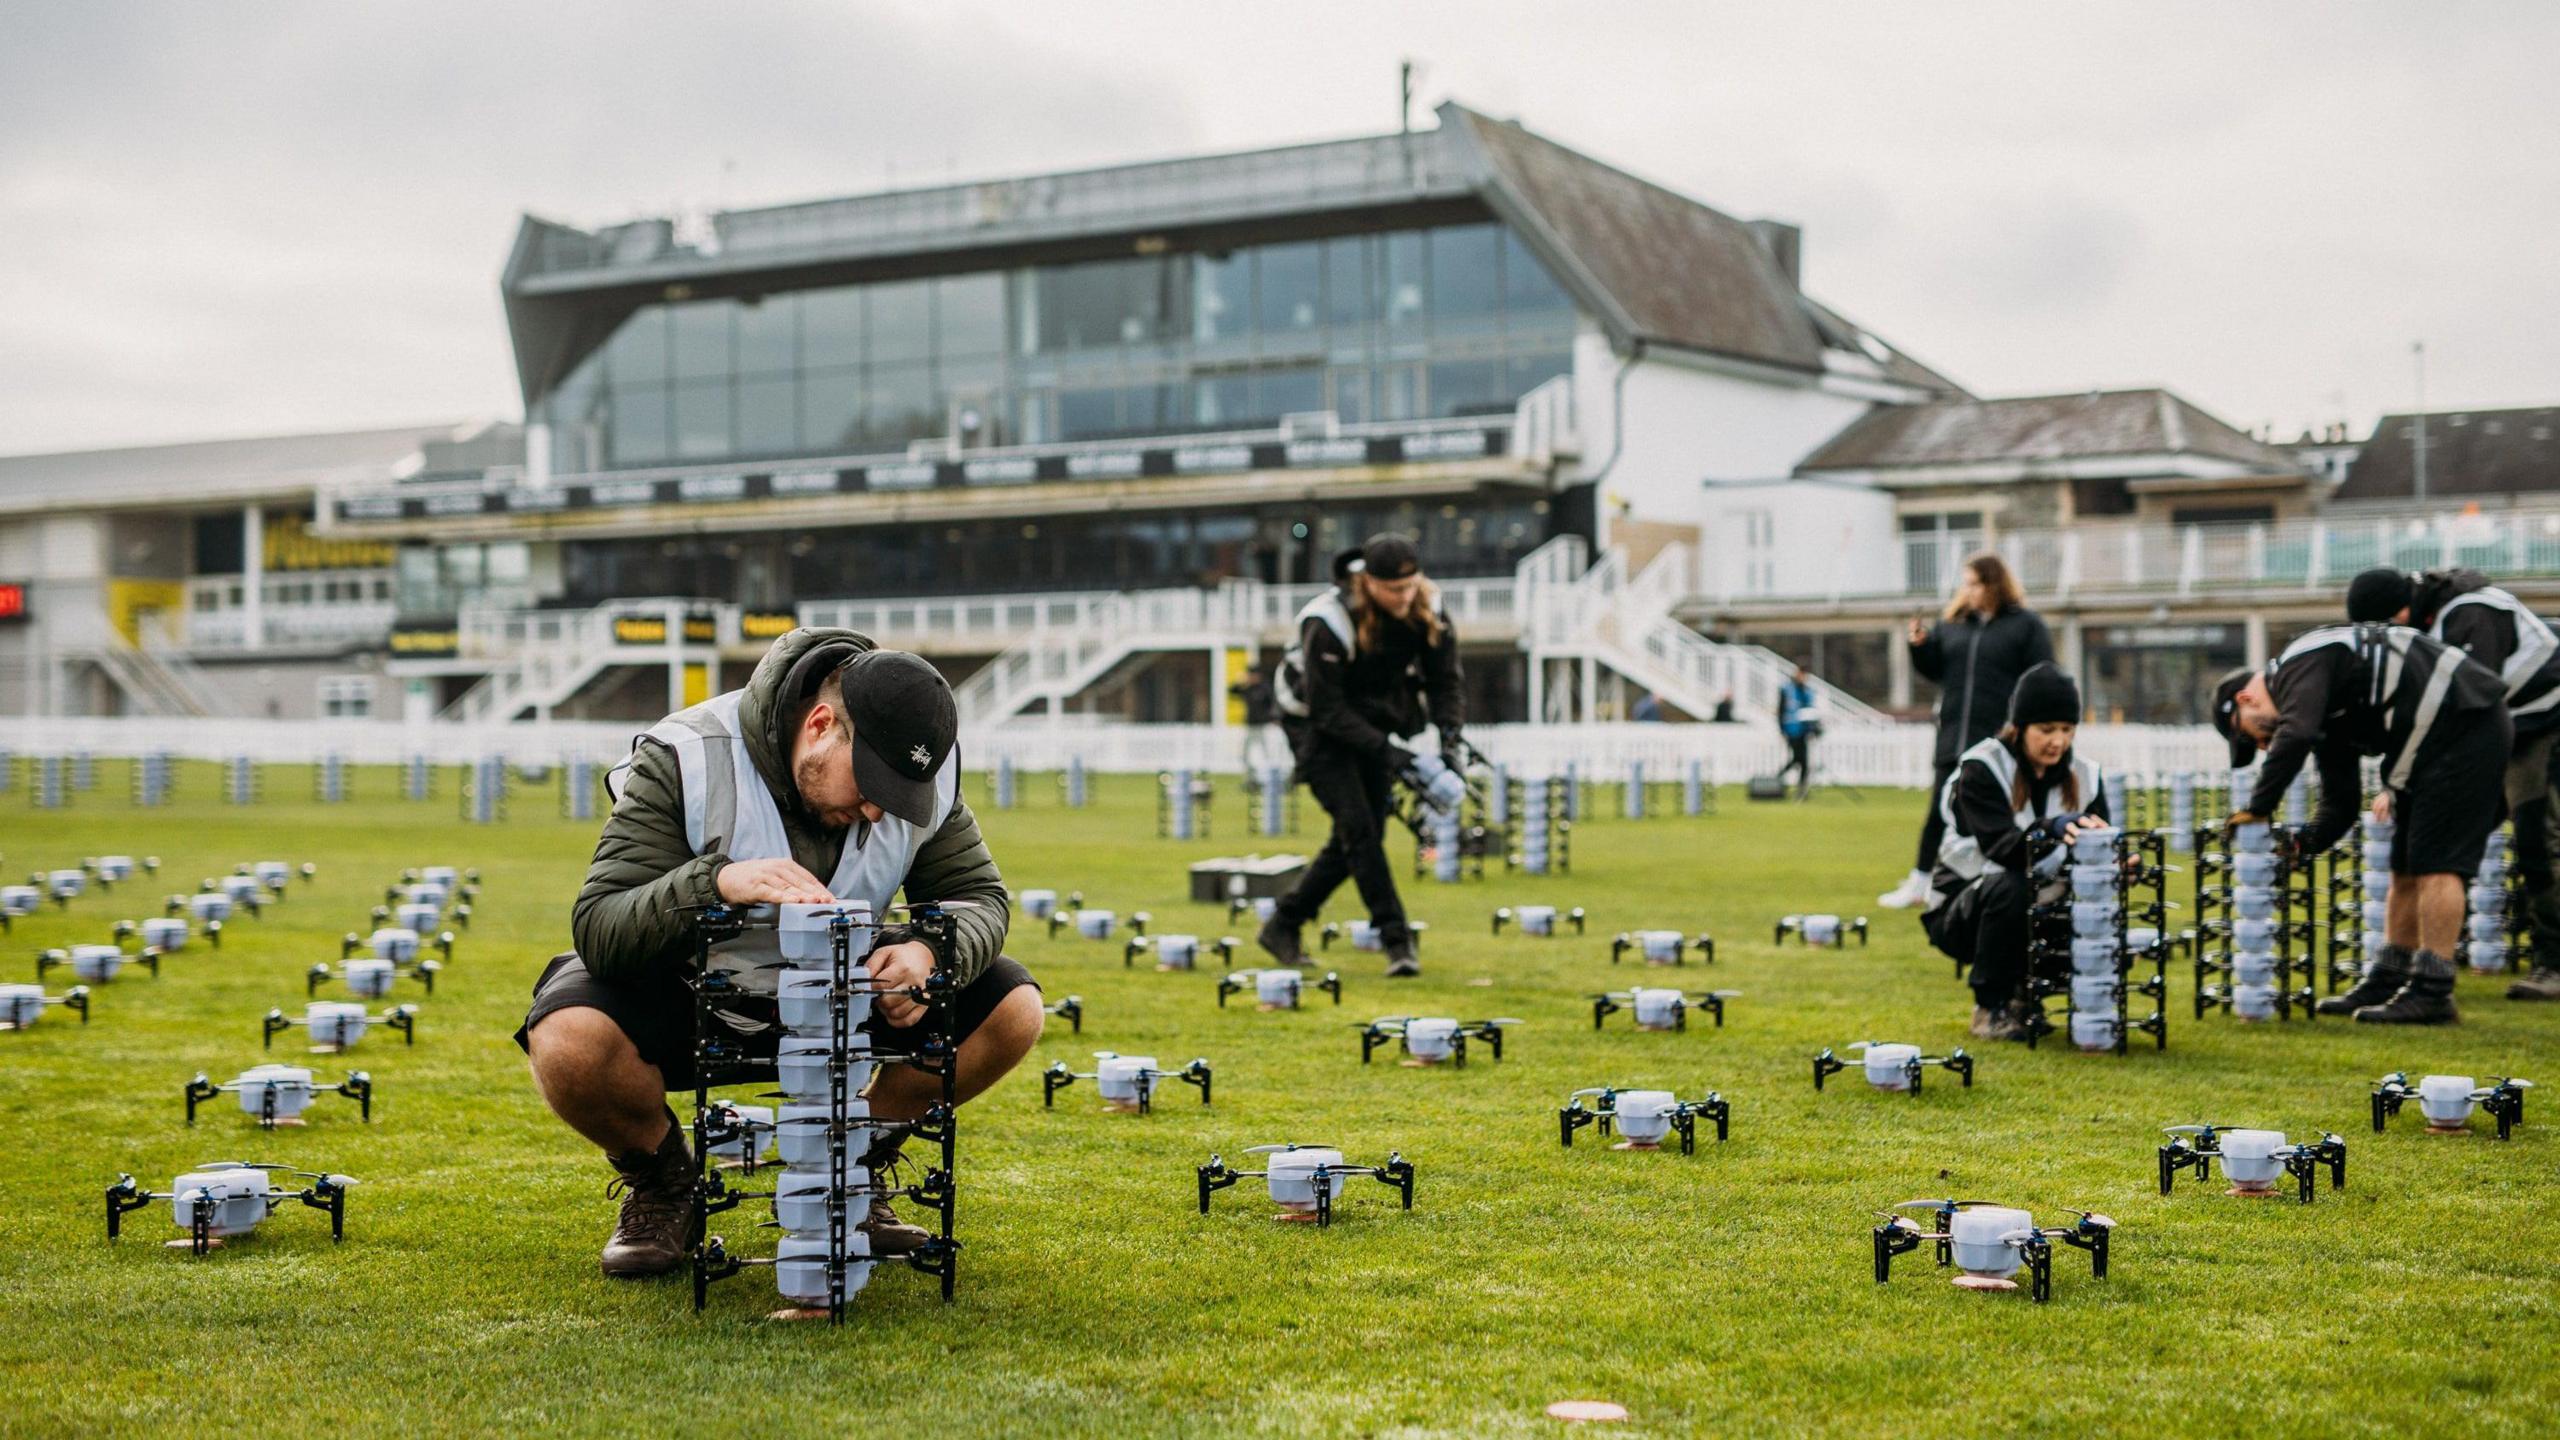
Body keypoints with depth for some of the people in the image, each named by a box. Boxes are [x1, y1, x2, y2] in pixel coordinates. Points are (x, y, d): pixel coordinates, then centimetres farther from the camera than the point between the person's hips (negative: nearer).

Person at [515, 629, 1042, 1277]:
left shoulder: (924, 770, -13)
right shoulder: (684, 759, -26)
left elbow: (980, 896, -8)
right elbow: (597, 931, -31)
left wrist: (931, 952, -33)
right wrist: (716, 882, -50)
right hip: (694, 996, -4)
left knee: (1013, 1008, -15)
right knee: (567, 1047, -36)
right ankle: (660, 1181, 0)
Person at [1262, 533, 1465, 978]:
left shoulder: (1428, 610, -15)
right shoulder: (1329, 623, -31)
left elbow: (1445, 680, -6)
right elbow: (1326, 708, -26)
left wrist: (1448, 740, -22)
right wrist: (1384, 749, -33)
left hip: (1377, 720, 6)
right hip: (1318, 724, -6)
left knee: (1359, 836, 4)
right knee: (1358, 828, -17)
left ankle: (1282, 925, 18)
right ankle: (1397, 941, -14)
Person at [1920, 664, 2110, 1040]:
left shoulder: (2083, 776, 0)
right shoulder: (1981, 769, -15)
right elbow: (2002, 847, -30)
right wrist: (2052, 829, -50)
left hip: (2033, 909, 5)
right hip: (1965, 909, -5)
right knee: (2008, 886, -37)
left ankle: (2025, 994, 6)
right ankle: (1989, 1008, -17)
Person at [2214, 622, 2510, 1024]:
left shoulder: (2299, 666, -12)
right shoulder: (2325, 710, 17)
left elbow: (2295, 736, -32)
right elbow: (2339, 805, 17)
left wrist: (2258, 809, -23)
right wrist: (2302, 844, 2)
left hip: (2466, 723, -11)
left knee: (2435, 862, -11)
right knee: (2406, 866, 12)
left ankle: (2433, 993, -10)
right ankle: (2386, 983, 18)